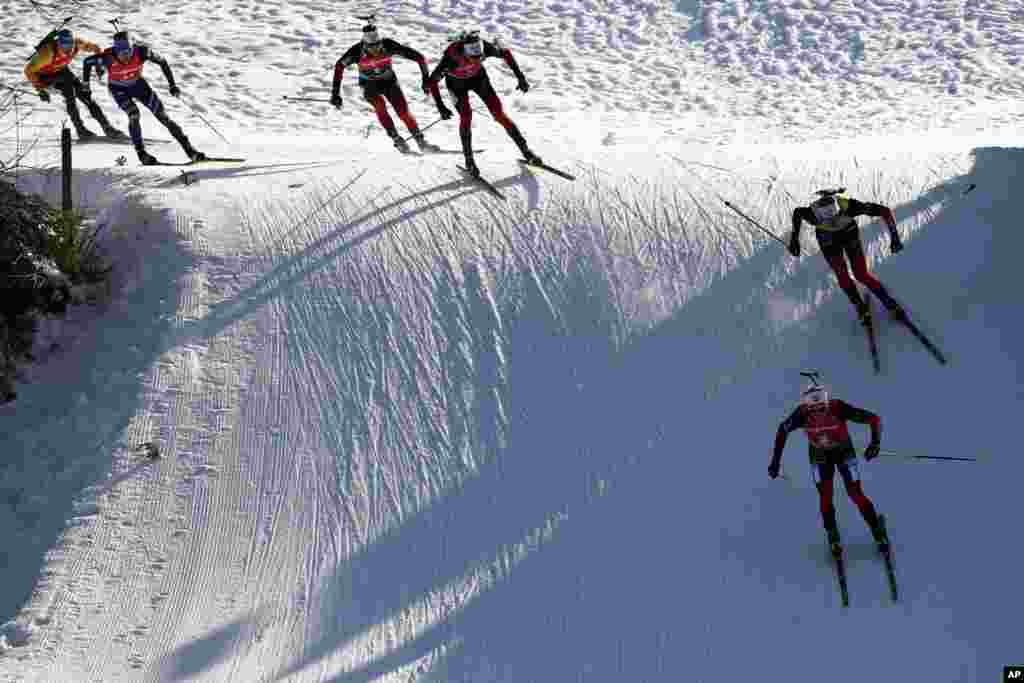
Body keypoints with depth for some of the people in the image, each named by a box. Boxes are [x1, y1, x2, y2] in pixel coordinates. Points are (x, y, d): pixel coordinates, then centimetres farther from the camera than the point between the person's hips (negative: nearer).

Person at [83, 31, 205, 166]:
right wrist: (85, 83, -6)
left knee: (161, 113, -4)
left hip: (137, 84, 2)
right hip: (118, 88, -1)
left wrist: (172, 85, -17)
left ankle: (190, 150, 1)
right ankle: (141, 153, -14)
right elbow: (88, 61, -16)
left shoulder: (141, 51, -31)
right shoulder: (109, 57, -33)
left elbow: (162, 62, -17)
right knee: (134, 114, -26)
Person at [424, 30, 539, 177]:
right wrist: (440, 107, -33)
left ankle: (525, 150, 3)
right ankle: (469, 160, -9)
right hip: (456, 82, -2)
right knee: (466, 115, -21)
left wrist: (520, 77, -14)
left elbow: (506, 53, -14)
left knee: (498, 113, -6)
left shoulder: (484, 48, -34)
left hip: (478, 77, 2)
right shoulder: (451, 56, -40)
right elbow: (430, 82, -30)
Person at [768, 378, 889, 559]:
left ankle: (878, 533, 17)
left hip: (844, 451, -1)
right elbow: (783, 430, -12)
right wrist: (776, 460, -11)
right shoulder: (802, 414, -31)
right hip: (819, 455, 1)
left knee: (856, 495, -3)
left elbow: (874, 419, -29)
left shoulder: (838, 408, -35)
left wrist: (876, 442, -43)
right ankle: (833, 538, 13)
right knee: (825, 497, -8)